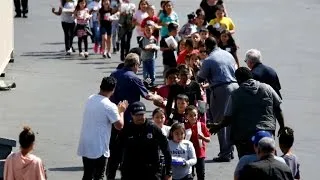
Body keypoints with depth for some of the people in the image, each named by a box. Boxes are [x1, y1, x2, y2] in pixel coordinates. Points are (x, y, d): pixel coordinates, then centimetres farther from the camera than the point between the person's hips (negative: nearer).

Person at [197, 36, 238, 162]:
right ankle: (230, 150, 20)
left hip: (220, 90, -6)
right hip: (234, 86, 6)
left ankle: (225, 153, -3)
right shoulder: (228, 55, 11)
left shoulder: (208, 60, -8)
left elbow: (200, 78, 1)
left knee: (220, 121, 0)